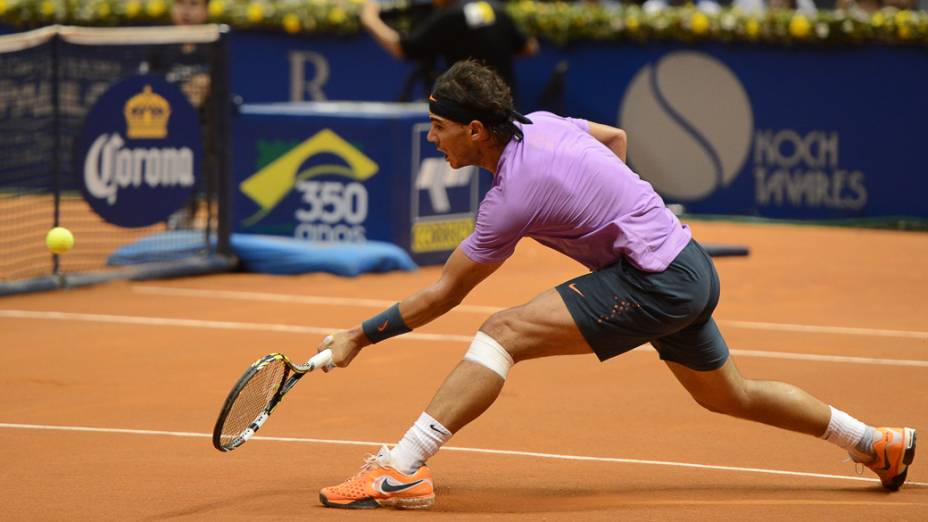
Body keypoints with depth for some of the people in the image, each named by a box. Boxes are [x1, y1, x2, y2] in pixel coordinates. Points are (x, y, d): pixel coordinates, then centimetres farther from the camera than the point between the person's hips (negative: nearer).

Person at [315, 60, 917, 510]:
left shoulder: (513, 198, -19)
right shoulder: (542, 125, 4)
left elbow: (444, 294, -12)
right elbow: (617, 137, 25)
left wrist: (360, 336, -5)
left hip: (655, 284, -10)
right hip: (691, 265, 10)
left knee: (502, 331, -20)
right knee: (731, 396, 29)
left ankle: (400, 470, -29)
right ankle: (879, 443, 42)